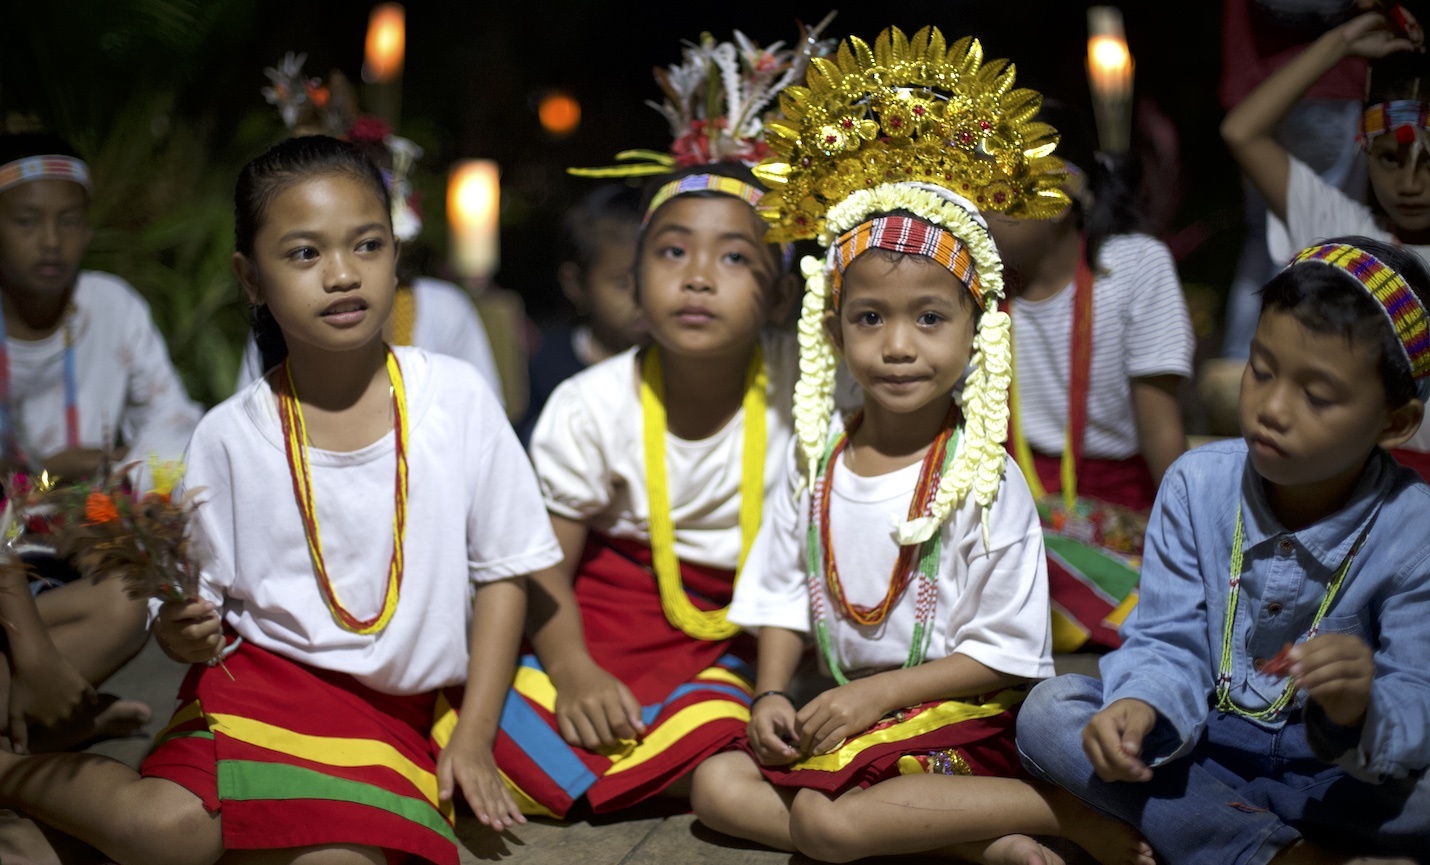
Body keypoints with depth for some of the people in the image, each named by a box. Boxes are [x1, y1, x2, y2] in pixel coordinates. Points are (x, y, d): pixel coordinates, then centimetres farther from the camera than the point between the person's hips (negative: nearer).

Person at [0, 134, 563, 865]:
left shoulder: (456, 399, -3)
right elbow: (198, 605, 3)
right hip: (264, 675, -1)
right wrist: (184, 632, -21)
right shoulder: (228, 436, -4)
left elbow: (502, 571, 3)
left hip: (404, 708, 1)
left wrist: (473, 737, 0)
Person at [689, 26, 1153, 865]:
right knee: (718, 786, -11)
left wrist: (877, 693, -16)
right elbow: (784, 592, 10)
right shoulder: (817, 456, 2)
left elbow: (1004, 655, -11)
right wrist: (772, 693, -5)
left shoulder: (984, 480, -13)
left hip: (962, 723, -7)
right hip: (840, 714, 7)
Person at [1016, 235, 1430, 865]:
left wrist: (1361, 712, -43)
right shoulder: (1197, 484, -7)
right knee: (1048, 711, -21)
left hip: (1340, 778, -2)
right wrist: (1141, 707, -32)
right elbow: (1169, 646, -9)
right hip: (1200, 754, 3)